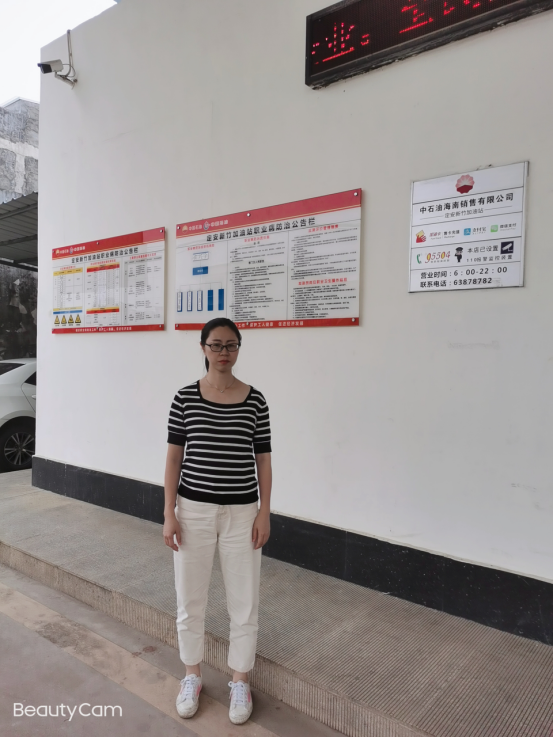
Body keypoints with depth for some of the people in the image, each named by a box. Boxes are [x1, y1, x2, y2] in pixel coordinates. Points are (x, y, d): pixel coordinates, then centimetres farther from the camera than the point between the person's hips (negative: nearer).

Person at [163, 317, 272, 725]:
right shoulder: (185, 397, -4)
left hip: (241, 512, 0)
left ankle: (240, 681, 34)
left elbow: (263, 460, 1)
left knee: (244, 602, 11)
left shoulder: (255, 400, -4)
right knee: (190, 600, 14)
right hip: (193, 509, 1)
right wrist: (169, 512, -4)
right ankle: (192, 675, 39)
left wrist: (264, 513, -2)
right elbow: (174, 457, -1)